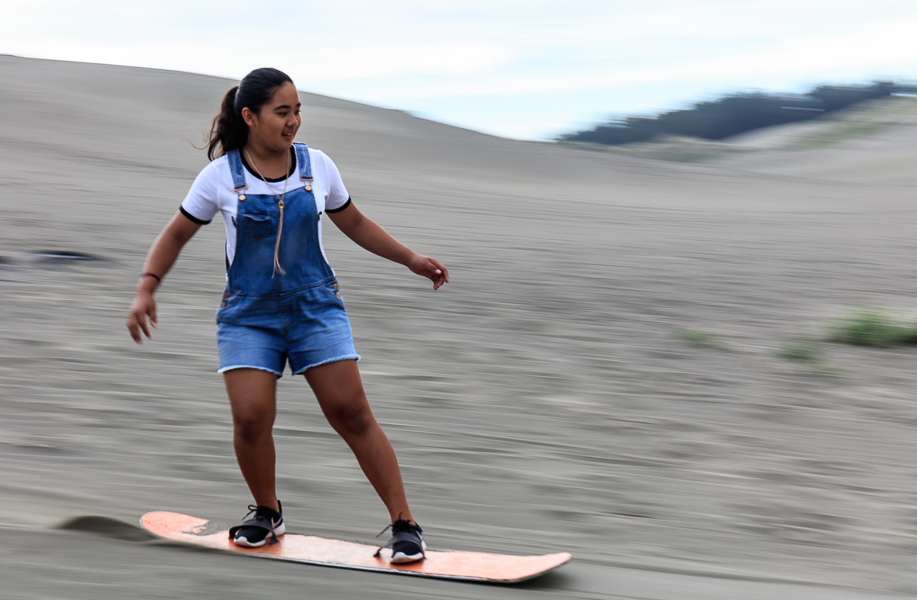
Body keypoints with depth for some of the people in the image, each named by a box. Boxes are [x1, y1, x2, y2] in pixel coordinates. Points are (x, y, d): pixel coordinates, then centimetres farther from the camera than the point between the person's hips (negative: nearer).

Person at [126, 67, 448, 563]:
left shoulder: (317, 167, 0)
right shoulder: (221, 177, -5)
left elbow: (355, 224, 15)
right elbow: (176, 234, 4)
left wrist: (411, 259, 12)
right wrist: (146, 291, -7)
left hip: (315, 305, 1)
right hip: (248, 313, -1)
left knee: (351, 413, -7)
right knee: (250, 418, -14)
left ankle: (404, 524, -1)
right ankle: (267, 513, 14)